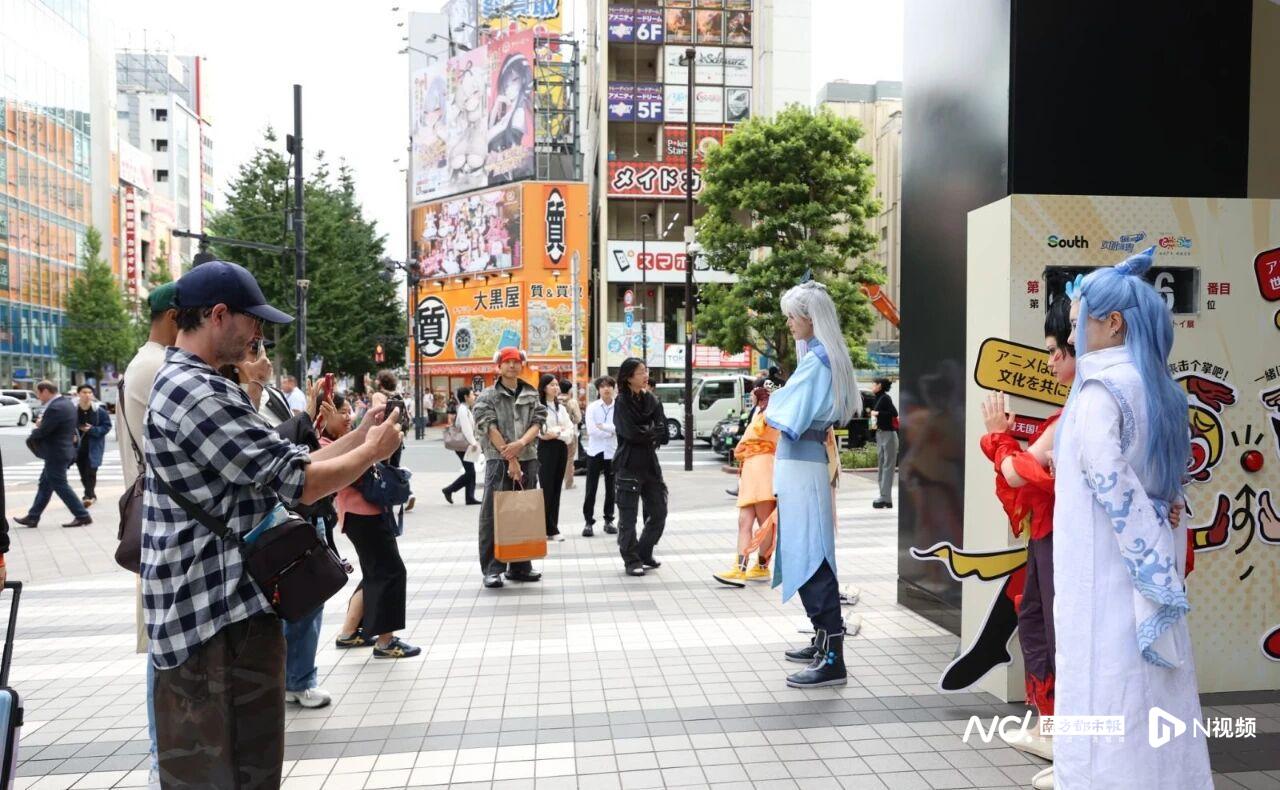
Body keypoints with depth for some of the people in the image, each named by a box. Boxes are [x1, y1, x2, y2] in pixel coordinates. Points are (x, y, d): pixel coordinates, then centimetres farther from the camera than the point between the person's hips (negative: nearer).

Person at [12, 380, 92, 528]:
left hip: (56, 454, -10)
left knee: (60, 486, -2)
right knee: (45, 483, 16)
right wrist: (41, 423, 5)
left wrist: (33, 433, 0)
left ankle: (82, 516, 1)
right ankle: (33, 517, 25)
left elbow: (42, 431, -21)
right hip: (64, 449, 10)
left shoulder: (55, 408, -23)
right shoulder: (67, 402, 9)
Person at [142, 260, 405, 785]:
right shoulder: (199, 392, -20)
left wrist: (360, 437, 9)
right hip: (221, 616, -10)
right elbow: (298, 483, -21)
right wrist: (373, 451, -6)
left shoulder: (185, 385, 15)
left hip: (208, 608, 10)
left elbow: (279, 467, 14)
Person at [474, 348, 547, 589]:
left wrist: (521, 443, -16)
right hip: (499, 460, -4)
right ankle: (492, 568, 1)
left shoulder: (531, 395, 13)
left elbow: (538, 423, 4)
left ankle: (520, 566, 19)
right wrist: (510, 459, -14)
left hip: (528, 460, 4)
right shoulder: (487, 396, 3)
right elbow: (490, 428, -7)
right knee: (494, 515, -4)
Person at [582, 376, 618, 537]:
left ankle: (608, 521, 21)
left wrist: (602, 426, -13)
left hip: (612, 452, 1)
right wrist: (610, 431, -10)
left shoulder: (619, 407, 0)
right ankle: (589, 522, 7)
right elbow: (591, 429, -12)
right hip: (595, 452, -1)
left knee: (611, 488, 9)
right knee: (591, 489, 0)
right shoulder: (592, 407, -1)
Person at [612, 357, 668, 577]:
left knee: (658, 512, 10)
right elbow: (632, 433, -18)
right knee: (628, 516, 0)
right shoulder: (622, 402, -7)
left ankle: (644, 553, 26)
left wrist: (645, 434, -10)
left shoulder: (651, 400, 9)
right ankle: (631, 560, 12)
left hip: (650, 464, 6)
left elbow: (663, 434, 2)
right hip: (629, 466, -6)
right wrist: (652, 433, -4)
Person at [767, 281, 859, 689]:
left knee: (809, 556, -9)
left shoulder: (816, 360, -15)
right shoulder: (826, 356, 14)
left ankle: (832, 660, -7)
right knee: (808, 554, 16)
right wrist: (779, 399, 6)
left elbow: (788, 420, -17)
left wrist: (772, 401, 1)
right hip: (806, 461, 10)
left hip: (801, 466, -10)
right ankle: (825, 639, 27)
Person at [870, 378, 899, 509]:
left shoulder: (885, 398, -10)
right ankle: (885, 497, 13)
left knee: (888, 466, -8)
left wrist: (877, 413, -16)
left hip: (888, 435, -9)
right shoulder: (877, 399, 14)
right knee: (881, 465, 9)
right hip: (880, 434, 9)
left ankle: (885, 497, -9)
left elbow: (894, 413, -19)